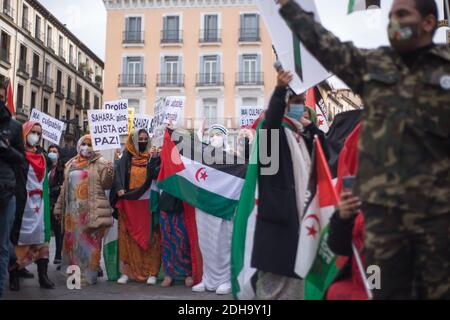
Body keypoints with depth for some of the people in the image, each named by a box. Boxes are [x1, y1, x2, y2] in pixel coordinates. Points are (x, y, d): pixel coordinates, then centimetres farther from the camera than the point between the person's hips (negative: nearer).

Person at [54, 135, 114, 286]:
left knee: (89, 242, -3)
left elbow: (105, 184, -5)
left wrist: (109, 172, -22)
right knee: (73, 241, 10)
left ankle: (88, 275, 4)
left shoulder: (100, 163, 0)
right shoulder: (71, 164, 15)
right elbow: (65, 187, 18)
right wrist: (59, 207, 17)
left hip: (92, 211, -5)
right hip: (73, 210, 5)